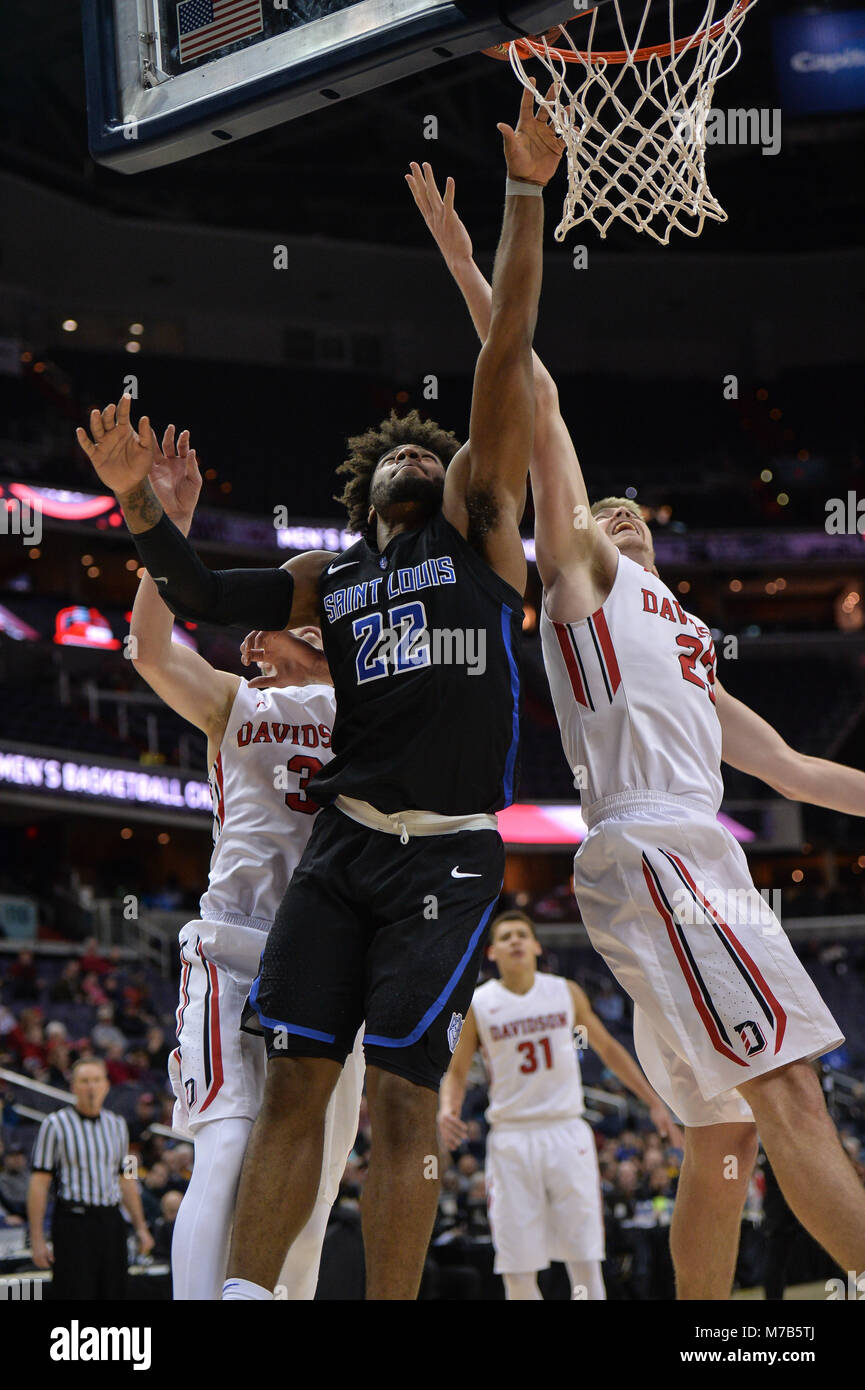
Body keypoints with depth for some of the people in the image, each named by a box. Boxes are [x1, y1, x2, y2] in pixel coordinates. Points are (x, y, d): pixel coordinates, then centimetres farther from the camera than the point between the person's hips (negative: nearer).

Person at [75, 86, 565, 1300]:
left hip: (450, 853, -4)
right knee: (293, 1081, -2)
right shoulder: (329, 578, 20)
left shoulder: (477, 520, 8)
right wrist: (142, 502, 0)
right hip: (345, 842, 4)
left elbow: (506, 355, 1)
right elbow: (206, 598, 17)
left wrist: (525, 199, -6)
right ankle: (241, 1298, -3)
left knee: (402, 1096, -10)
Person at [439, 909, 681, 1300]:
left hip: (566, 1133, 1)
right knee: (518, 1269, -4)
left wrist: (654, 1103, 14)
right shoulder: (478, 1005, 1)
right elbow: (457, 1071, 7)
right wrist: (447, 1110, -14)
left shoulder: (566, 993, 6)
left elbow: (609, 1049, 16)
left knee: (585, 1260, -5)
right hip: (511, 1139, -1)